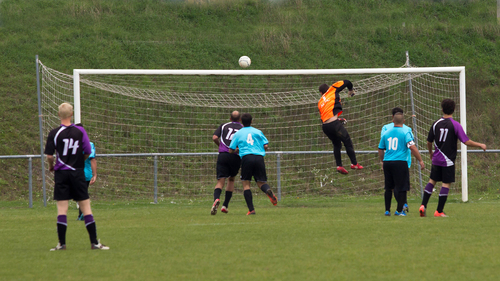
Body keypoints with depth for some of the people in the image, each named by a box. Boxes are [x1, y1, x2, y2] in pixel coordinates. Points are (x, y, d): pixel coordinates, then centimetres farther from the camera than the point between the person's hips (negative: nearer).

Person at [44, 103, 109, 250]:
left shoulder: (54, 133, -5)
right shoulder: (80, 131, -2)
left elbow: (49, 156, -7)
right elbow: (88, 152, 1)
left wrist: (51, 166, 14)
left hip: (61, 172, -1)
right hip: (77, 173, 1)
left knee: (62, 208, 1)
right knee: (85, 206, 3)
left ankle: (62, 243, -1)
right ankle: (94, 242, 1)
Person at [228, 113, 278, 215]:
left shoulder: (238, 134, 13)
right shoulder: (258, 132, 15)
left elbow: (231, 150, 11)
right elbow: (266, 146, 7)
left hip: (246, 157, -2)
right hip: (259, 157, 2)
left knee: (246, 183, 6)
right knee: (261, 182, 9)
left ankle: (251, 209, -6)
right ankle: (268, 190, -30)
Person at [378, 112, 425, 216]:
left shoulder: (386, 133, 10)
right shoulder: (406, 133, -5)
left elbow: (380, 149, 18)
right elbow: (412, 147, -14)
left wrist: (382, 161, 33)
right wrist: (420, 160, -7)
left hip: (387, 162, 5)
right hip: (400, 162, -5)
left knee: (388, 187, 13)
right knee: (401, 187, 2)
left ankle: (387, 210, 15)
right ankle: (399, 210, 0)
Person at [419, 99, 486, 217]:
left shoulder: (436, 124, 1)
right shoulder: (455, 125, -11)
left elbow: (429, 142, 9)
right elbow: (467, 142, -16)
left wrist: (431, 153, 29)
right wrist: (480, 145, -1)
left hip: (436, 159, 4)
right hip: (448, 161, -4)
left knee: (432, 181, 14)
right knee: (446, 184, 1)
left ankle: (423, 205, 4)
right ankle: (439, 211, 0)